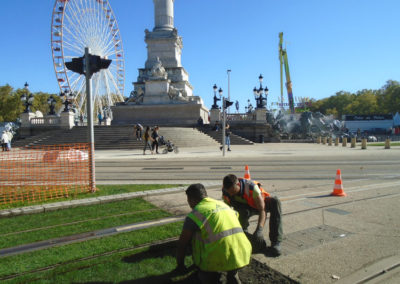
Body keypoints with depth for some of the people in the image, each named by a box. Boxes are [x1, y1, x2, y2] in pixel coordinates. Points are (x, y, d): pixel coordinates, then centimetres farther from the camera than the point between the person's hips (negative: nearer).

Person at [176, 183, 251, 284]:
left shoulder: (195, 214, -2)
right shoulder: (223, 204, 17)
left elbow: (182, 244, 3)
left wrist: (180, 265, 21)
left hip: (220, 259, -6)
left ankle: (211, 275, 5)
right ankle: (232, 274, 14)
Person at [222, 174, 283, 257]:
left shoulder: (251, 187, -36)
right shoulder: (226, 192, -23)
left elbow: (262, 210, -38)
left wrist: (259, 229, -50)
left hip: (259, 204, -2)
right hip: (246, 207, 2)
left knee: (275, 201, -35)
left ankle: (276, 242, -33)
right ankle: (243, 230, 1)